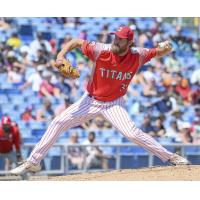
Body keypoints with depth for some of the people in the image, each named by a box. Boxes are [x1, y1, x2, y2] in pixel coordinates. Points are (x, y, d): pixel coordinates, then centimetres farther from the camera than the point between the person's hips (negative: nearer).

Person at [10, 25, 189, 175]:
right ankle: (33, 162, 6)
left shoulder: (137, 56, -16)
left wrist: (166, 47, -31)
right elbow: (76, 42, -10)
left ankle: (171, 157, -10)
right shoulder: (100, 51, -20)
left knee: (131, 133, -23)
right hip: (91, 100, 2)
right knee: (58, 123, -4)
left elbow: (161, 52, -6)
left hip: (114, 104, -1)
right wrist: (61, 55, -27)